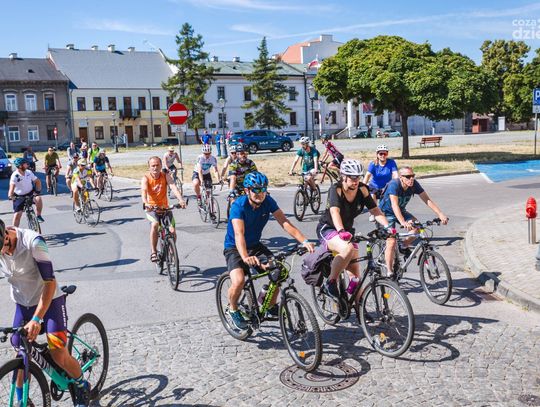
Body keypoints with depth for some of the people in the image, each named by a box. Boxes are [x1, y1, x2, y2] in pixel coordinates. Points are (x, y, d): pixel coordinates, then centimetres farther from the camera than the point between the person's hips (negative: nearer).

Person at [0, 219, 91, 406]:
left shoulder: (33, 242, -29)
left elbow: (50, 282, -27)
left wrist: (36, 319, -34)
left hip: (49, 300, -5)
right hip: (22, 304, 5)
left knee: (59, 356, -10)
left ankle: (82, 386, 17)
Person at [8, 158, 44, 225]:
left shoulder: (29, 172, -11)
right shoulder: (15, 176, -23)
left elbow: (37, 181, -2)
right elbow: (12, 186, -37)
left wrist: (38, 190, -17)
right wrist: (10, 196, -53)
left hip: (30, 193, 2)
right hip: (19, 196, -2)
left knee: (38, 199, -29)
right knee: (17, 214, -4)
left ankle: (38, 216, -9)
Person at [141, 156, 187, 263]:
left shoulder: (166, 176, -6)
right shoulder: (146, 178, -10)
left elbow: (173, 187, -23)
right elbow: (143, 191, -29)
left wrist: (181, 199, -42)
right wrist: (145, 203, -50)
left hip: (164, 207, 2)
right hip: (151, 208, -2)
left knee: (172, 231, -12)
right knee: (155, 224, -32)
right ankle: (153, 252, -18)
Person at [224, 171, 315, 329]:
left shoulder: (268, 201, -11)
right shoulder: (239, 205, -25)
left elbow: (285, 222, -18)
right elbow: (239, 234, -38)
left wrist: (304, 241, -32)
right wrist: (245, 257, -56)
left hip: (255, 245, 5)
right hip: (234, 248, -5)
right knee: (238, 281, -29)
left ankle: (271, 305, 11)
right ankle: (233, 309, 3)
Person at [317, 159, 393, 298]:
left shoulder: (362, 189, -8)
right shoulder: (336, 189, -22)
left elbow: (375, 210, -12)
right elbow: (335, 211, -38)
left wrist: (387, 226, -29)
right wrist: (341, 231, -55)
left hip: (347, 230, 6)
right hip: (327, 229, -5)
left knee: (355, 274, 2)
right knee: (348, 249, -37)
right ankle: (331, 282, -18)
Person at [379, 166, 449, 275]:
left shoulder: (414, 184, -16)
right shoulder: (394, 185, -31)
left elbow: (427, 200, -19)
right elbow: (394, 205, -42)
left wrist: (440, 214, -31)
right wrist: (403, 223, -55)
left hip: (401, 211, 5)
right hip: (387, 212, -5)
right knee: (391, 242, -15)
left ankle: (404, 246, 7)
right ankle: (390, 272, -3)